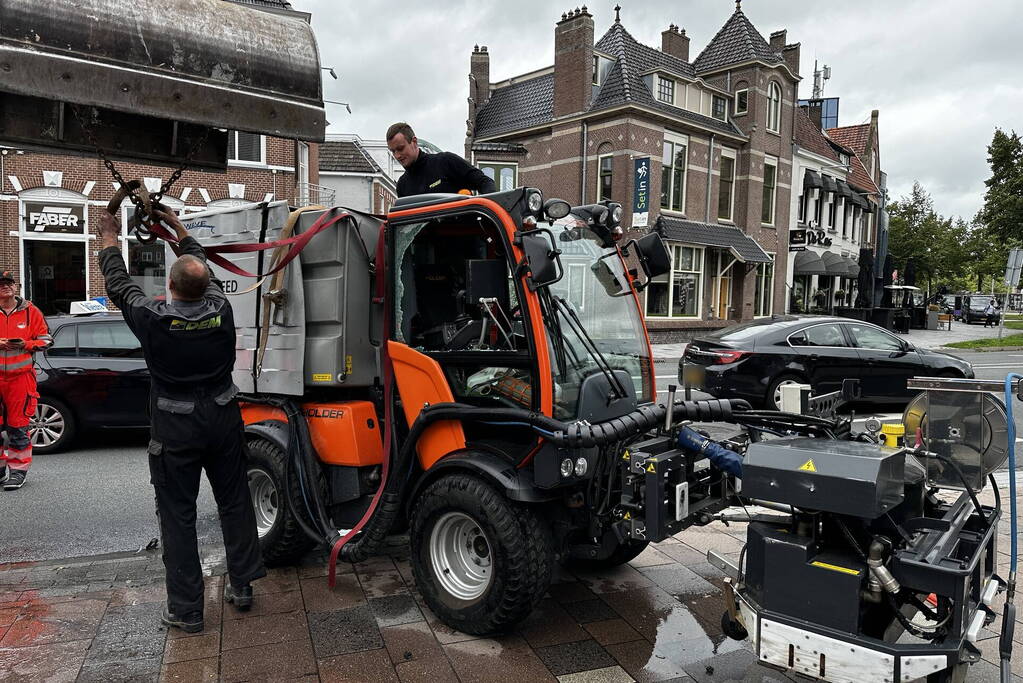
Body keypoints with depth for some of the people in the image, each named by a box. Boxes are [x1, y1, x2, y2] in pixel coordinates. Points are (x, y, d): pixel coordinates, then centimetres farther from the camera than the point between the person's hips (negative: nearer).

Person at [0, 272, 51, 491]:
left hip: (21, 376, -2)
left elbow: (45, 339, 7)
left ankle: (18, 469, 9)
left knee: (18, 424, 0)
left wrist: (25, 344, -10)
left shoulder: (30, 311, 4)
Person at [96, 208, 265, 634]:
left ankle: (186, 610, 13)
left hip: (174, 430, -3)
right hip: (223, 420, 3)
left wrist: (109, 240, 21)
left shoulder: (152, 318, -16)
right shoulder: (220, 309, -8)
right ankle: (242, 586, 27)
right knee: (234, 502, 15)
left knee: (177, 516, 6)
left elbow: (118, 283, 5)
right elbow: (203, 265, 12)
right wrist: (178, 228, 28)